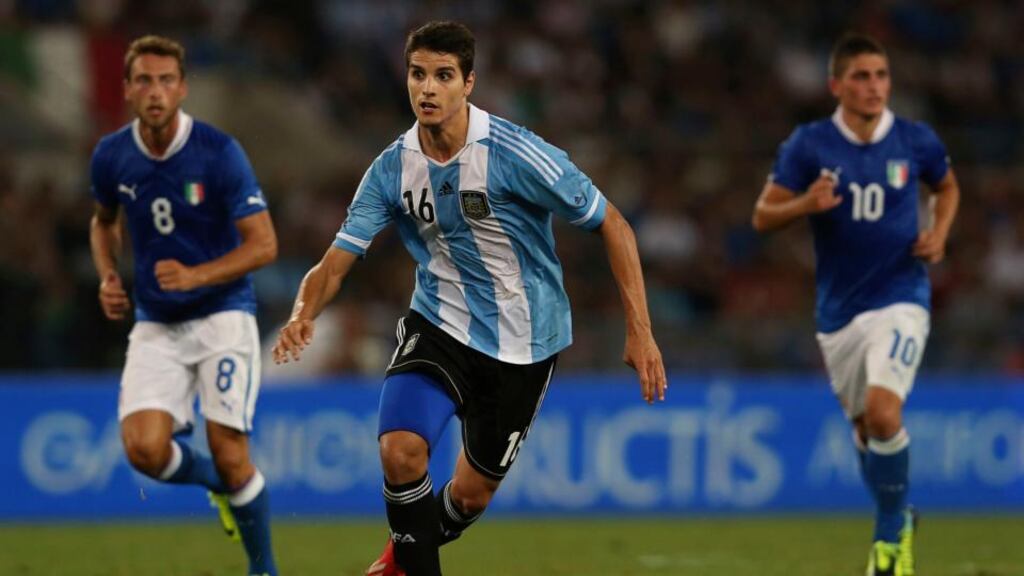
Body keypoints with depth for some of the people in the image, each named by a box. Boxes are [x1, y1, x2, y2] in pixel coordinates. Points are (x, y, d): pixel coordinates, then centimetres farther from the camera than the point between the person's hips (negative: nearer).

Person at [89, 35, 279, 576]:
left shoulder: (219, 152, -14)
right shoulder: (111, 156, -1)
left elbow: (263, 244, -14)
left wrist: (196, 275, -28)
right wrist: (107, 278, 3)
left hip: (222, 314, -3)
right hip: (156, 324, 3)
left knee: (230, 455, -11)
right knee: (145, 448, -16)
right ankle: (217, 482, 18)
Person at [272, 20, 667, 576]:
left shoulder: (514, 154, -21)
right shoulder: (392, 168, -8)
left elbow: (612, 226, -13)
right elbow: (336, 261, -8)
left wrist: (639, 330, -18)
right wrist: (303, 314, -31)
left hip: (522, 342, -2)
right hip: (440, 325, 2)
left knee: (471, 494, 8)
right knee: (400, 450, -24)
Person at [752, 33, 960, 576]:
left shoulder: (916, 141, -3)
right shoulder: (809, 144, -5)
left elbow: (947, 186, 18)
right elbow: (762, 215, -2)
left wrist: (939, 232, -1)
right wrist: (807, 204, -22)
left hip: (900, 300, -2)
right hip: (838, 309, 2)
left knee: (883, 414, -21)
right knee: (864, 428, 11)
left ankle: (891, 532, -2)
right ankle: (898, 520, 37)